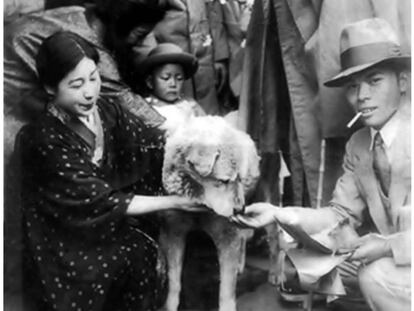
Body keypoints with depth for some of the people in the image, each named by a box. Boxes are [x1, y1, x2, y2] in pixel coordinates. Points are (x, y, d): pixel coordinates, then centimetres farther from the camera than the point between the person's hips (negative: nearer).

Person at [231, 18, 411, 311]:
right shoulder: (358, 145, 2)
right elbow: (341, 214, 3)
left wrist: (390, 246, -27)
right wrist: (277, 213, -9)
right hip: (394, 260, 6)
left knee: (377, 275, -28)